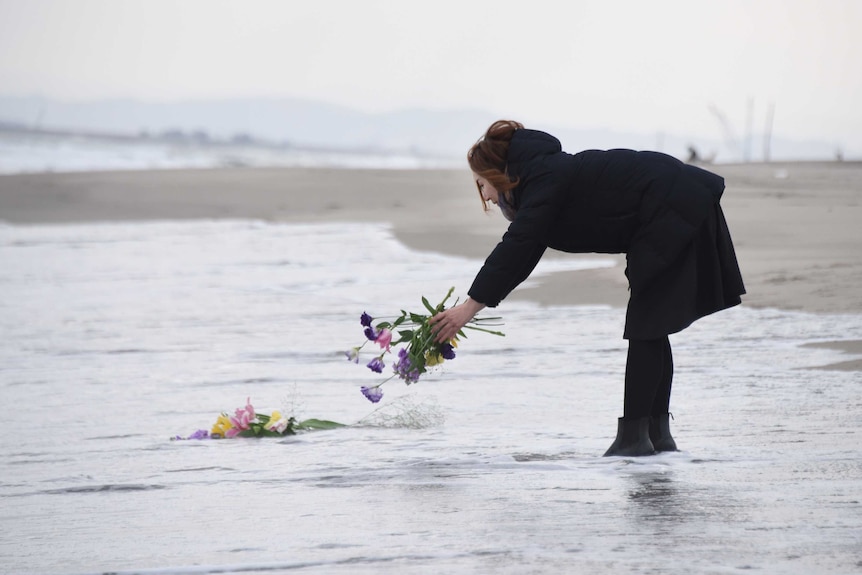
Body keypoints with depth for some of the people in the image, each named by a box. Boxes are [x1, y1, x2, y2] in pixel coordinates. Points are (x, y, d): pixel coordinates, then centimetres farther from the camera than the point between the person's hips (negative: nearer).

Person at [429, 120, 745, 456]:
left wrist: (469, 308, -22)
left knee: (646, 329, -7)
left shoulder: (545, 180, -16)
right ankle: (658, 433, 15)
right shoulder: (547, 178, 13)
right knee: (650, 329, 13)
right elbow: (520, 255, 14)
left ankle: (633, 435, -6)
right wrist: (470, 307, 10)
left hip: (675, 212, -10)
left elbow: (515, 249, -23)